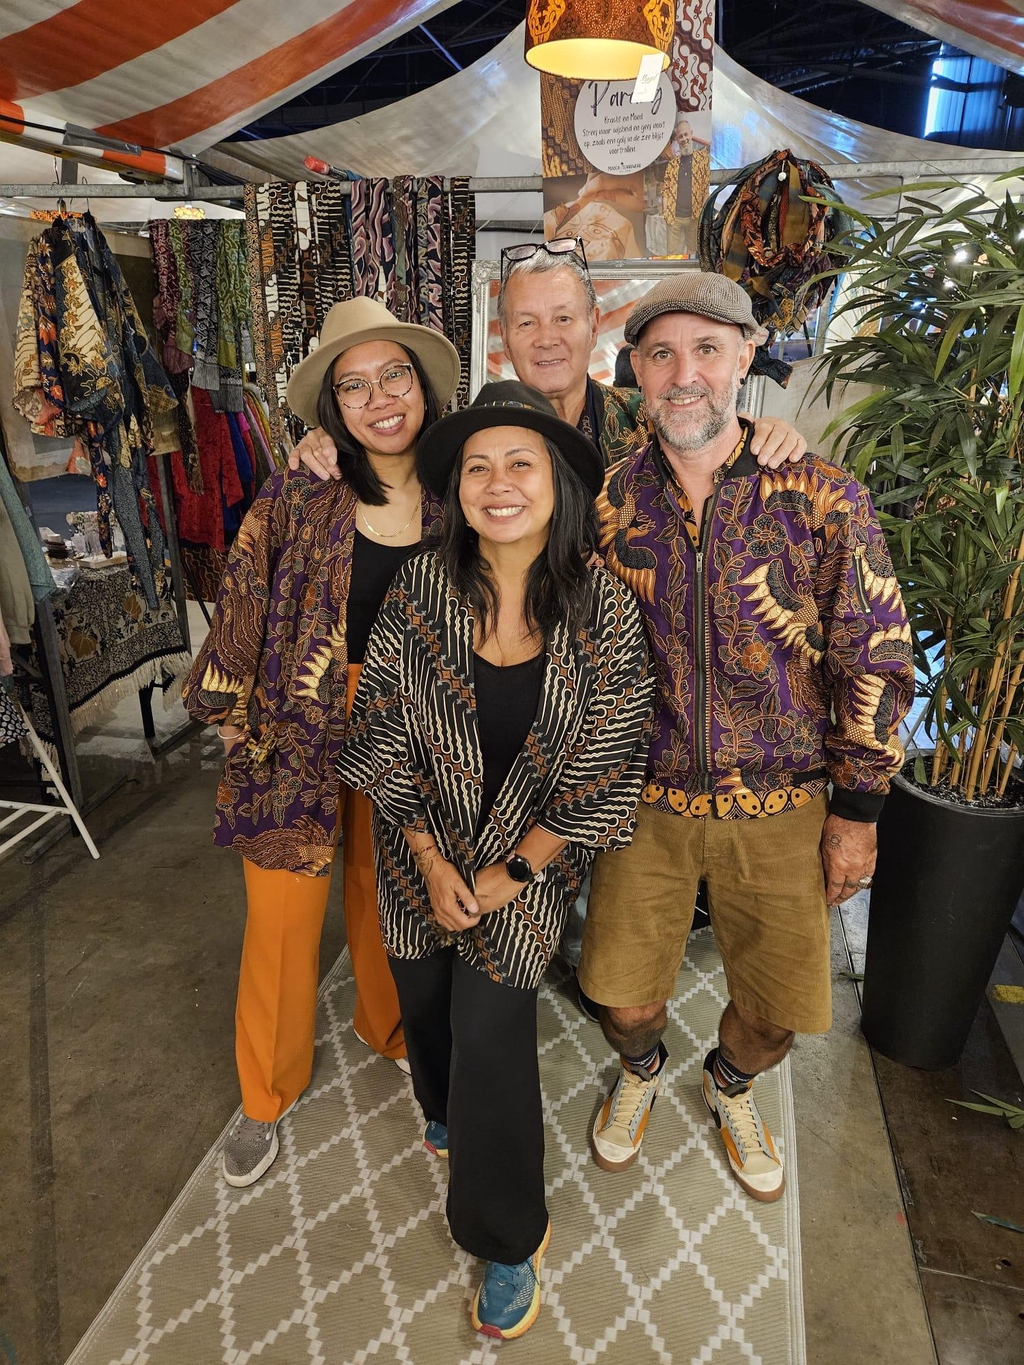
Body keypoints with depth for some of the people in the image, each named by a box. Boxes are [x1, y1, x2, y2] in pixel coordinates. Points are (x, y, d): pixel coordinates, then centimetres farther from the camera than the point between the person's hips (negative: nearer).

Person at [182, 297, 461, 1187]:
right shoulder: (298, 499, -11)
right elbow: (244, 608, -4)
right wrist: (237, 722, 0)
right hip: (301, 733, -2)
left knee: (385, 894, 20)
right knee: (284, 915, 8)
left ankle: (388, 1028, 50)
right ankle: (267, 1094, 34)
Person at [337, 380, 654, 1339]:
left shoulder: (604, 611, -16)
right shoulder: (419, 590, -13)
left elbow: (604, 772, -11)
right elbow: (382, 738, -6)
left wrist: (508, 874, -10)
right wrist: (432, 864, -8)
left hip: (530, 853, -2)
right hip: (421, 847, 3)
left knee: (490, 1027, -3)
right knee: (424, 997, 19)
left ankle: (508, 1241, 26)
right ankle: (446, 1111, 57)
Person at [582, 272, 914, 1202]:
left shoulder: (824, 498, -9)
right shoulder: (609, 502, -4)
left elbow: (875, 659, -4)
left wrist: (857, 809, -3)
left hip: (779, 809, 0)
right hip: (644, 799, 1)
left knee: (777, 1008, 14)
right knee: (623, 993, 10)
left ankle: (732, 1084, 51)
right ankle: (641, 1070, 49)